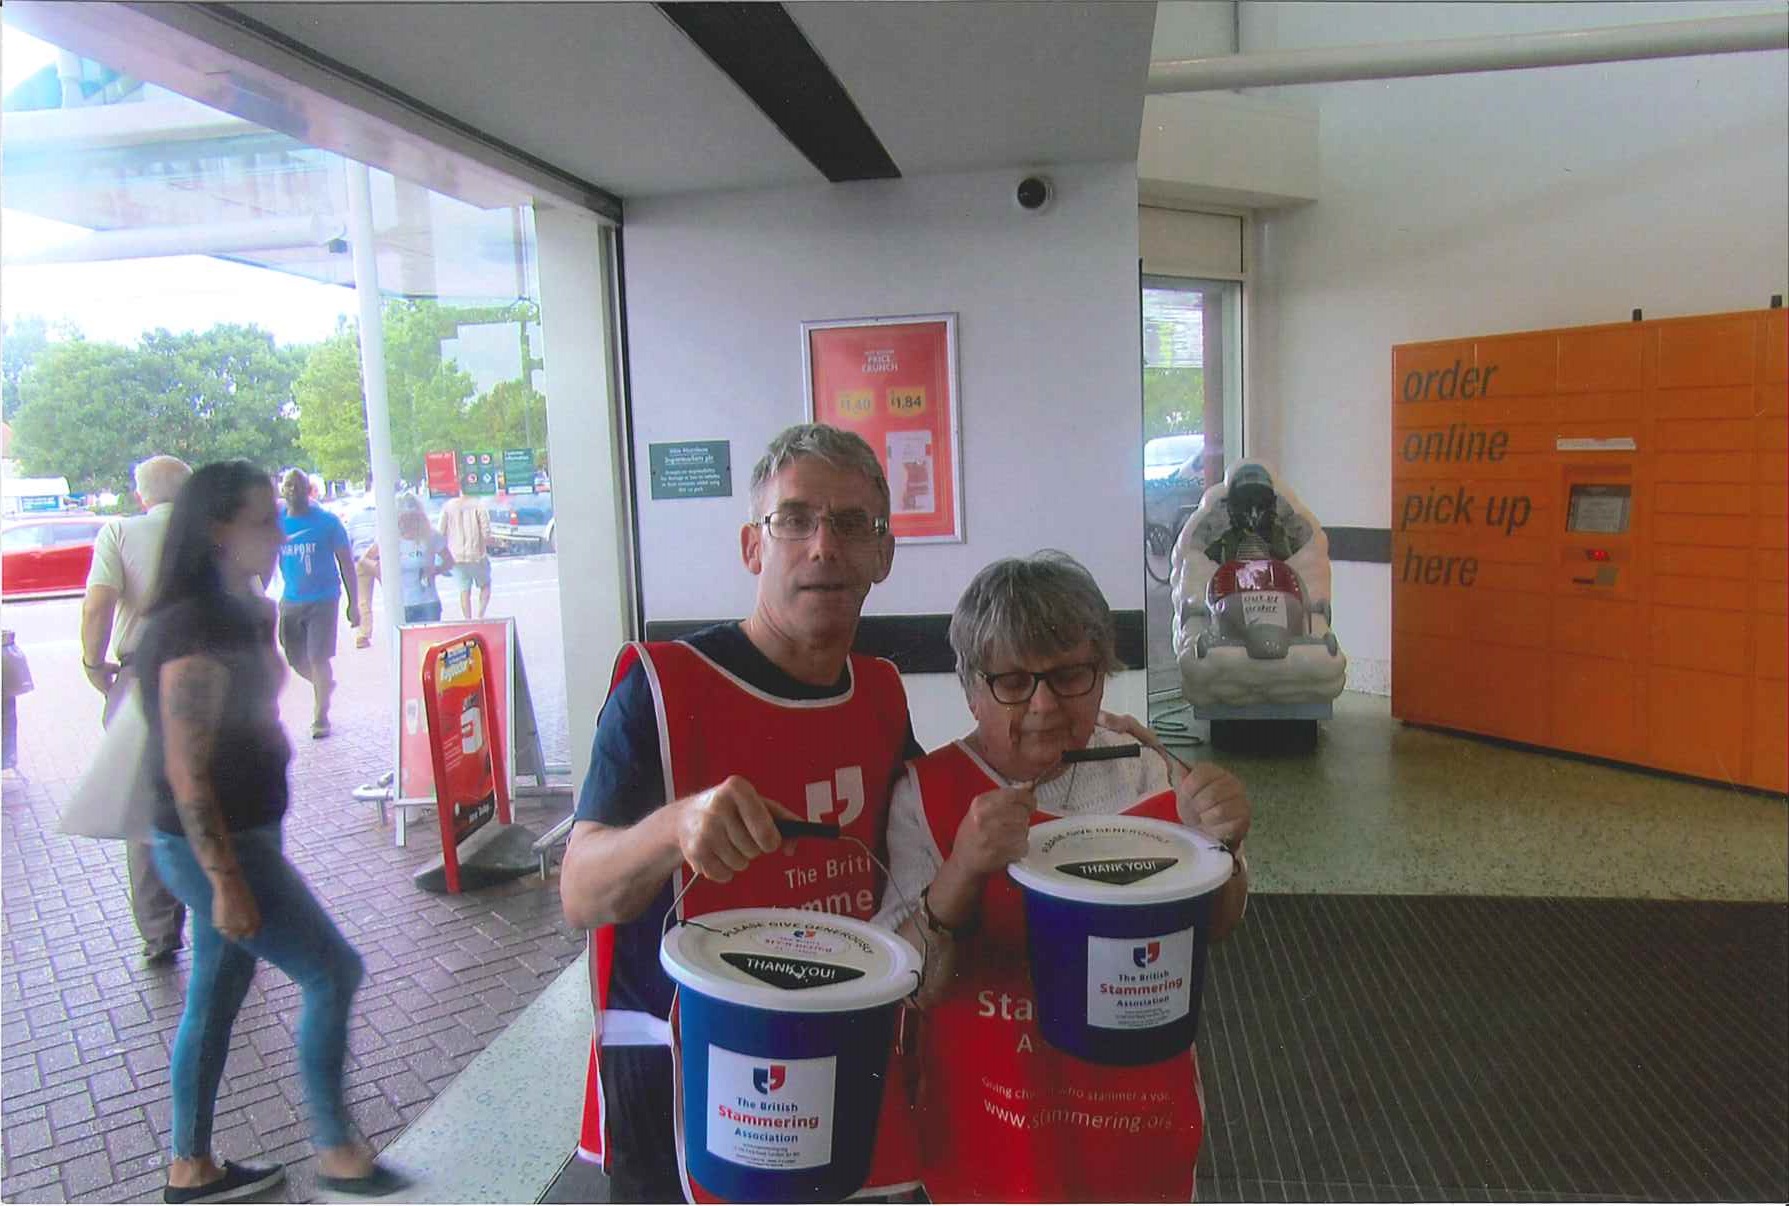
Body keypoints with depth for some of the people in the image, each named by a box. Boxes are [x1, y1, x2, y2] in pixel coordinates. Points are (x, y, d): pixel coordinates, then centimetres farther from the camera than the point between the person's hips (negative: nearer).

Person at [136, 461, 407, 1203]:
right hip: (213, 847, -9)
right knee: (332, 972, -2)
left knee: (215, 999, 17)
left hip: (242, 835, 9)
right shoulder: (194, 630, -22)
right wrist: (226, 882, -22)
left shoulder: (236, 614, 8)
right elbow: (185, 771, -24)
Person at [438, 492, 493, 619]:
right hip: (476, 555, -3)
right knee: (485, 585, 16)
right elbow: (486, 532, -14)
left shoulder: (448, 506, 0)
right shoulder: (478, 505, -10)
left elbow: (441, 532, 0)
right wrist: (487, 545, 5)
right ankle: (480, 614, 1)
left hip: (456, 556, 3)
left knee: (464, 590, 11)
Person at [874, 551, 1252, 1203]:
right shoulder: (927, 794, -16)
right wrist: (963, 870, -37)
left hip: (1138, 1103, 3)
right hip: (989, 1119, -3)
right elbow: (911, 987, -20)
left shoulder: (1143, 763, -7)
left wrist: (1219, 843, -18)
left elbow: (1212, 928, 3)